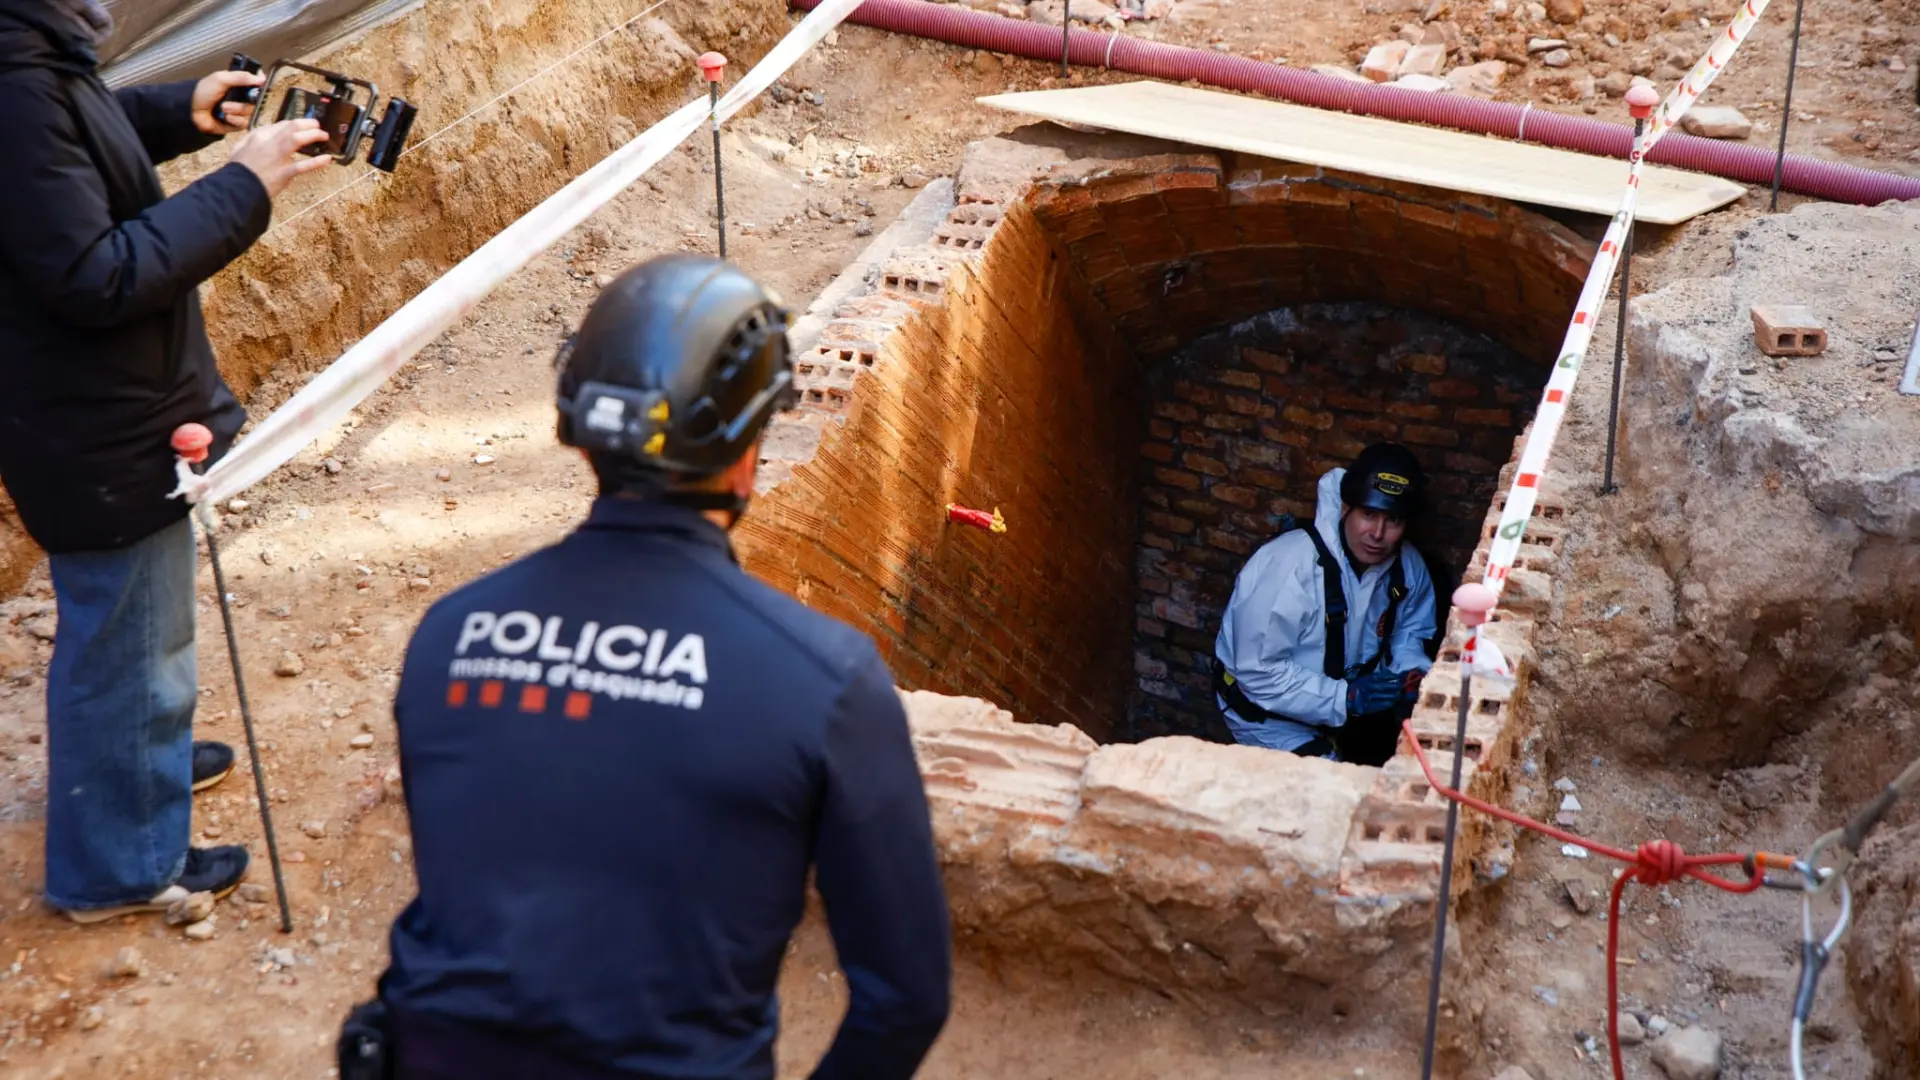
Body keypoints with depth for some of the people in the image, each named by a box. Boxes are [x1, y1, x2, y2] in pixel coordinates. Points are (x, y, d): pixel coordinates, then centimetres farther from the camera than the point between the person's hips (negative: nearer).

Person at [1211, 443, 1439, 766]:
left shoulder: (1408, 566, -9)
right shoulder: (1288, 566, -31)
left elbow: (1409, 633, 10)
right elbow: (1258, 673, -29)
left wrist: (1413, 673, -13)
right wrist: (1345, 698, -33)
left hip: (1348, 698, 7)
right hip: (1268, 710, -7)